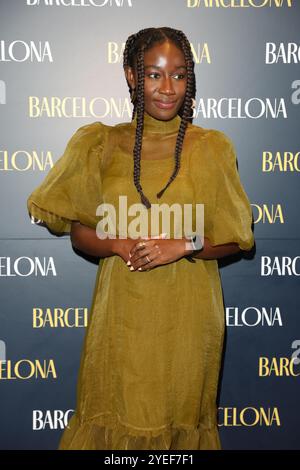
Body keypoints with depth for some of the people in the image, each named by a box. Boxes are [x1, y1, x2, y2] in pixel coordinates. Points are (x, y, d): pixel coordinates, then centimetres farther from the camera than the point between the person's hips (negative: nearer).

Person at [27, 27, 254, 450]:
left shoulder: (212, 146, -4)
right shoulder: (103, 144, -1)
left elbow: (234, 238, -1)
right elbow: (79, 233, 3)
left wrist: (182, 246, -17)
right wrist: (120, 245, -17)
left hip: (188, 309, 0)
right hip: (122, 308, 1)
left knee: (181, 412, 14)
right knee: (117, 413, 12)